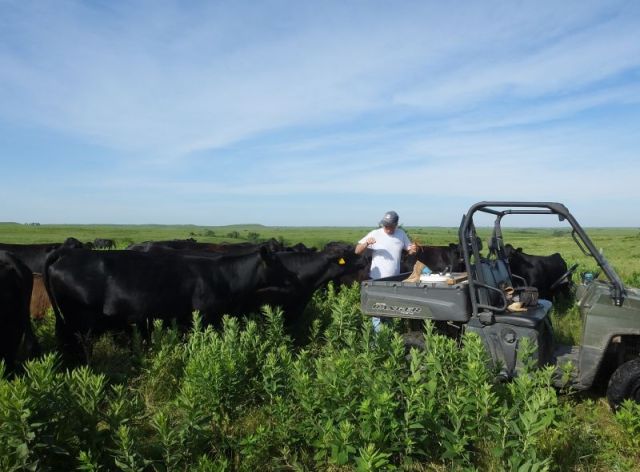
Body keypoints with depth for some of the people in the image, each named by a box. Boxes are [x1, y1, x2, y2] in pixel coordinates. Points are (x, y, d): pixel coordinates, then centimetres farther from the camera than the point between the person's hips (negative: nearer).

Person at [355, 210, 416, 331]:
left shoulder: (401, 234, 1)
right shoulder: (375, 234, -9)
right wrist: (366, 243, -29)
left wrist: (413, 250, -11)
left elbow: (409, 250, 13)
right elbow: (357, 251, -8)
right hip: (377, 280, -3)